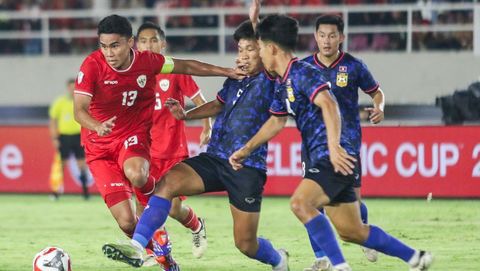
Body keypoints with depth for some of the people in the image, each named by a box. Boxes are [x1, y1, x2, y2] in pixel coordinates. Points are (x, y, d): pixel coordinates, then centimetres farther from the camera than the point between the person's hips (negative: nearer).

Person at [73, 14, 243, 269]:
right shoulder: (92, 65, -15)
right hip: (99, 147, 0)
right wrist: (98, 126, -42)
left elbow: (186, 66, 11)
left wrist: (227, 72, 10)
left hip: (133, 138, 0)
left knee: (135, 174, -38)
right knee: (126, 222, -10)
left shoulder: (147, 61, -7)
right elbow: (79, 109, -21)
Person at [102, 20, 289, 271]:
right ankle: (137, 245, -28)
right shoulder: (234, 79, 13)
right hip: (214, 158, 6)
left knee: (246, 244, 3)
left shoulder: (270, 83, -7)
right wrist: (185, 115, 23)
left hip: (247, 169, -6)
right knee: (167, 182, -22)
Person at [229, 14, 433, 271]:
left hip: (336, 160, -10)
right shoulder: (282, 83, 16)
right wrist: (246, 149, 30)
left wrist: (334, 146, -39)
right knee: (351, 231, 11)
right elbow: (276, 121, 30)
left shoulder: (302, 73, -14)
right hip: (319, 161, 10)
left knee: (300, 203, -28)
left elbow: (329, 105, -29)